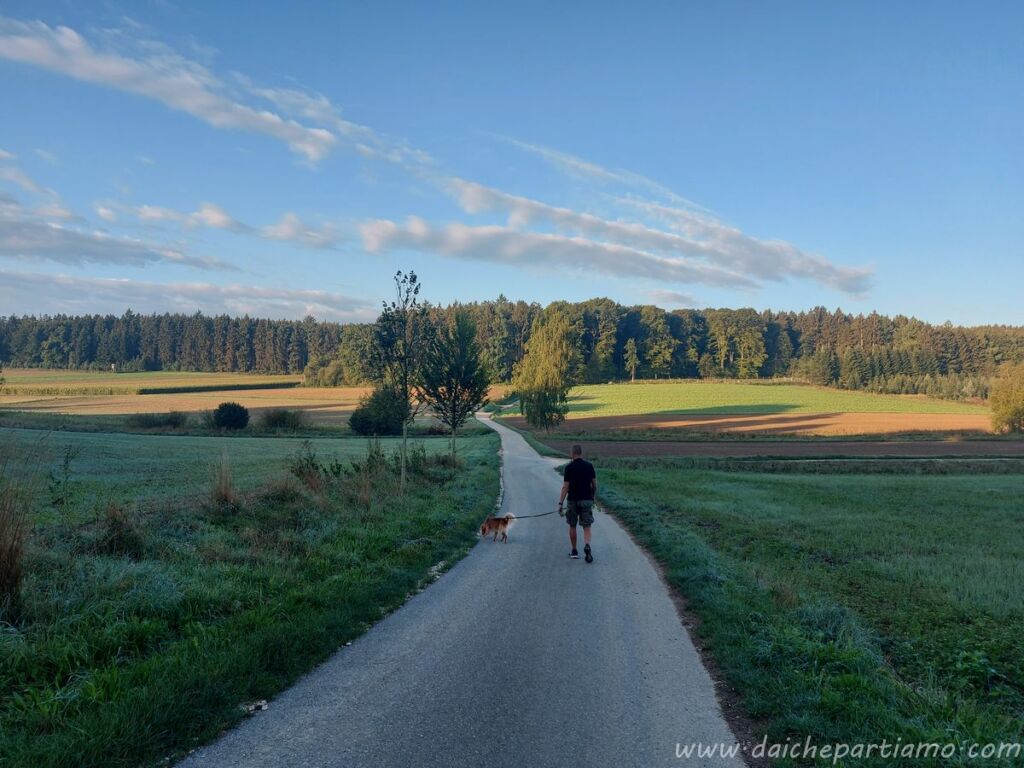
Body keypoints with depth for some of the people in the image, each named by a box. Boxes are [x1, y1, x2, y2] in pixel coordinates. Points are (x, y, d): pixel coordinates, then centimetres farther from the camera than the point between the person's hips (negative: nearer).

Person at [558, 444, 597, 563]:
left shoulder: (569, 467, -6)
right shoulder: (589, 466, 1)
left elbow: (565, 487, -10)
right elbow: (594, 485, 6)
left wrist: (560, 503, -7)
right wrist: (593, 497, 22)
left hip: (573, 500, -1)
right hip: (587, 500, 1)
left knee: (572, 526, 14)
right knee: (587, 527, 2)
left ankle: (574, 552, 20)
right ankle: (587, 546, -24)